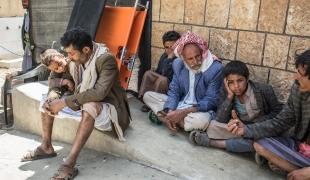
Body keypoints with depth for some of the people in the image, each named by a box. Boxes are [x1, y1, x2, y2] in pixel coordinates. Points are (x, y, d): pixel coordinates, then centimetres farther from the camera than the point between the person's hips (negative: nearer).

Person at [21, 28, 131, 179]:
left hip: (107, 108, -8)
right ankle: (46, 147, 6)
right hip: (83, 104, 8)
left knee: (90, 106, -40)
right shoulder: (76, 60, -2)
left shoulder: (106, 60, -23)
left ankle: (69, 164, -36)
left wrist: (65, 101, -31)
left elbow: (100, 92, -35)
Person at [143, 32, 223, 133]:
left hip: (201, 110, -5)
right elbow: (174, 91, 0)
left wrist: (184, 112, -28)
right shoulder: (178, 64, -4)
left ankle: (161, 116, -19)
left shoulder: (215, 69, -21)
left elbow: (210, 101, -20)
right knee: (148, 95, -1)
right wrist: (170, 112, -19)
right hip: (180, 105, 5)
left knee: (200, 120, -41)